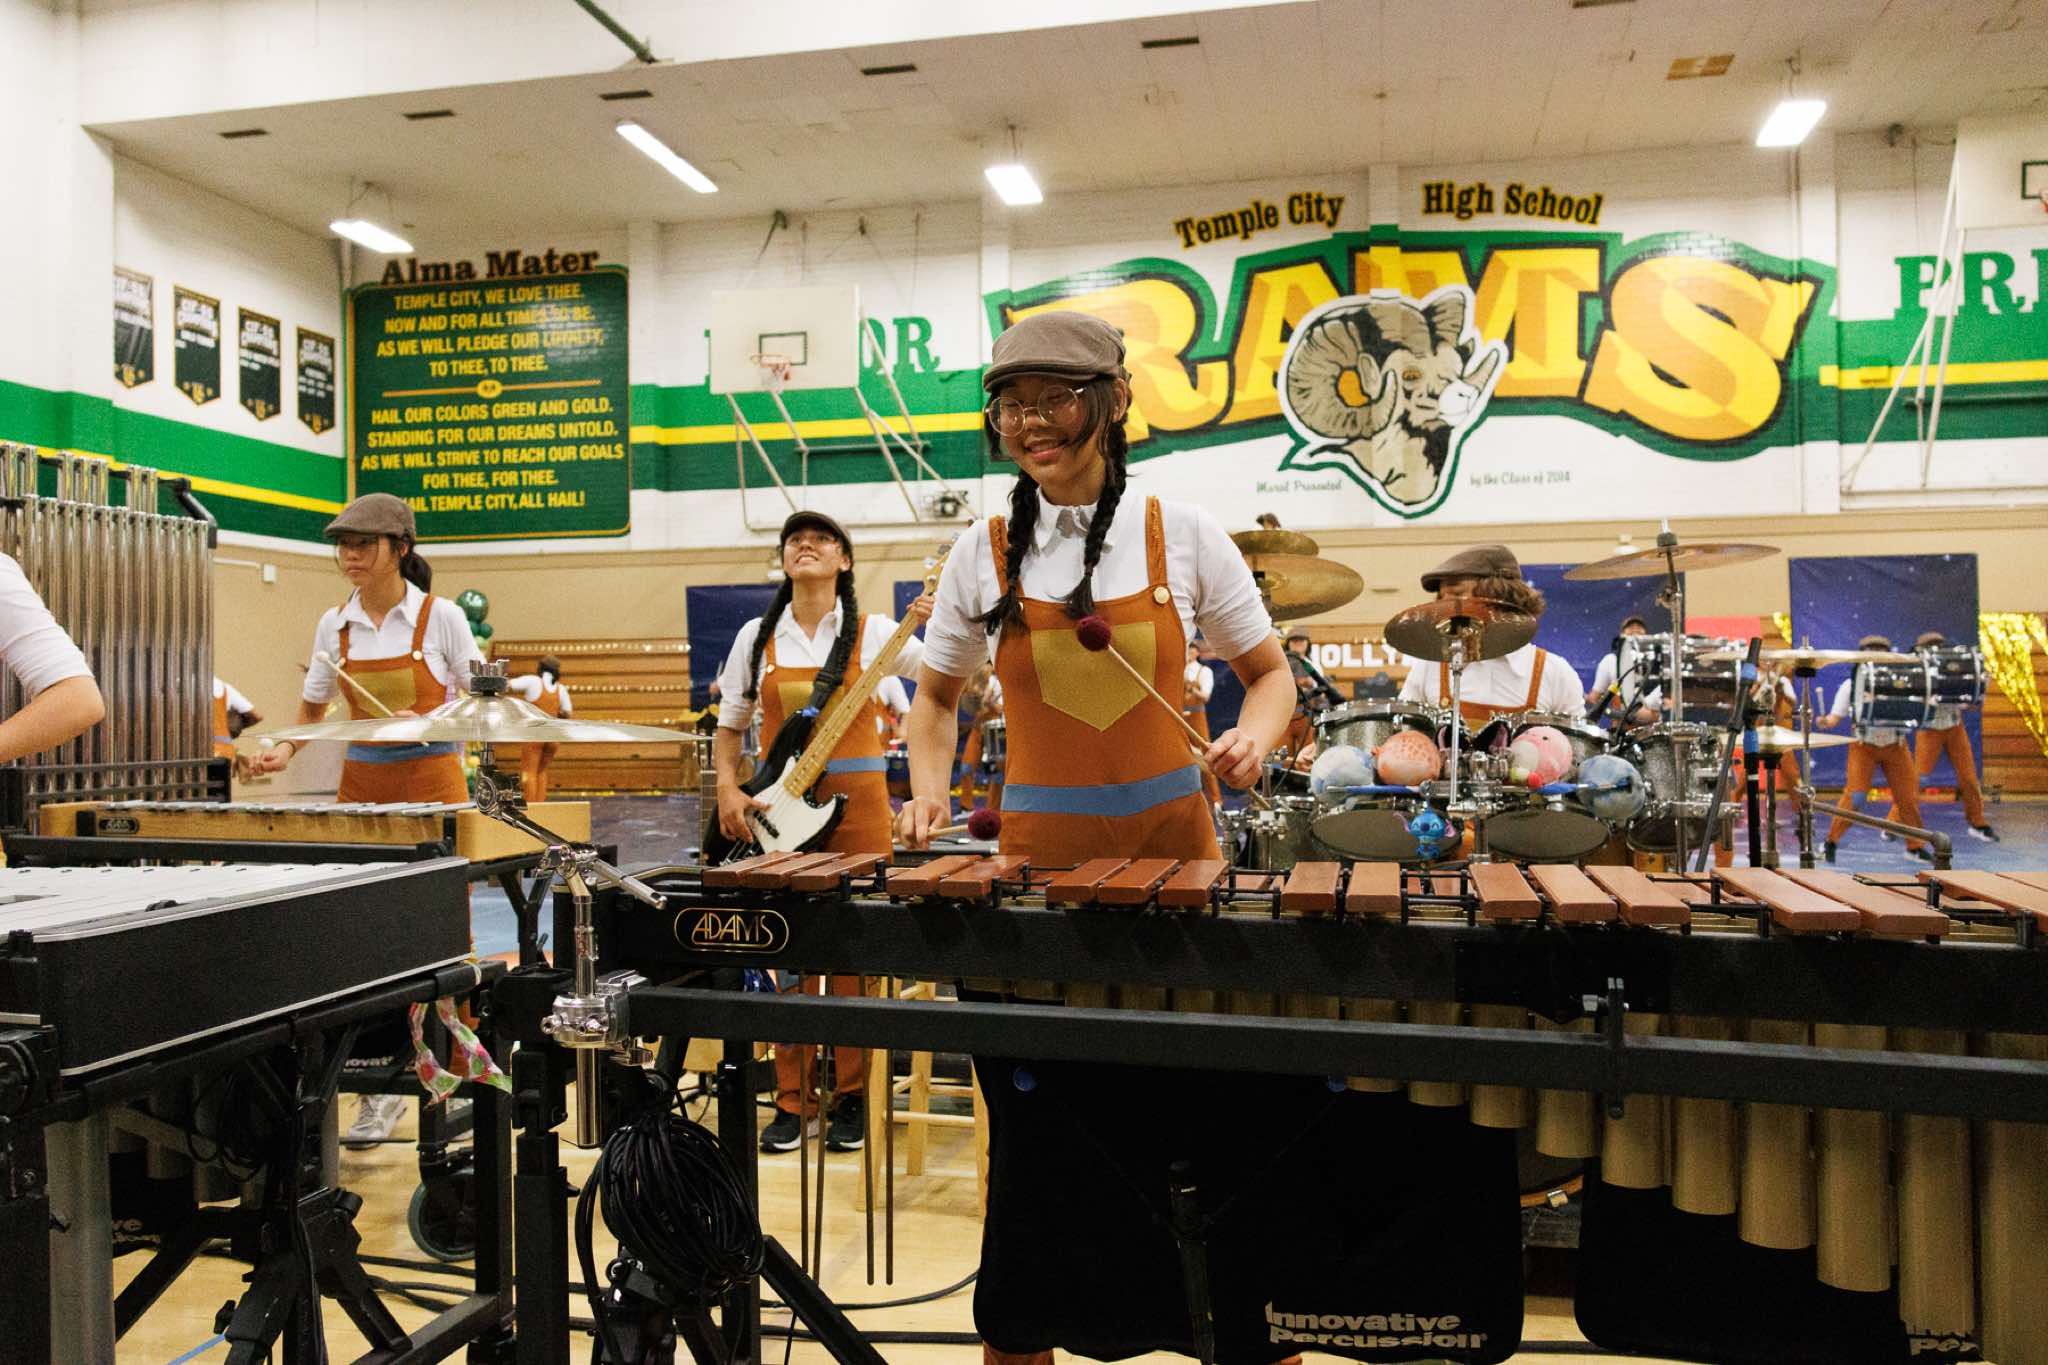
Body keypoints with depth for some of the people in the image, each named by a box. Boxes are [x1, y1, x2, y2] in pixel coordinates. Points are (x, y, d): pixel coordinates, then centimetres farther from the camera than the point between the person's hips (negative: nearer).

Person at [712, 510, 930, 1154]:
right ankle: (793, 1100, 16)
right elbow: (729, 725, 12)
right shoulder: (758, 636, 9)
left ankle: (850, 1098, 15)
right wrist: (728, 791, -3)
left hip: (856, 803, -2)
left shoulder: (873, 633, 3)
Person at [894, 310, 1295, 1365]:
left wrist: (1253, 739, -12)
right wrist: (929, 795, -1)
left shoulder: (1182, 534, -1)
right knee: (1031, 1129, 9)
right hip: (1040, 857, 1)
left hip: (1172, 845, 0)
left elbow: (1269, 673, 8)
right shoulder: (985, 553, 2)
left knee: (1197, 1109, 6)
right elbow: (935, 697, 14)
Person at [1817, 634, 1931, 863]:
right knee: (1854, 795, -13)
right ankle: (1831, 841, -2)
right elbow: (1836, 717, -8)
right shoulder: (1851, 685, -3)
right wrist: (1825, 722, -29)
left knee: (1908, 796, 3)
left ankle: (1916, 845, 19)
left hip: (1895, 746, 3)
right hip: (1864, 746, -3)